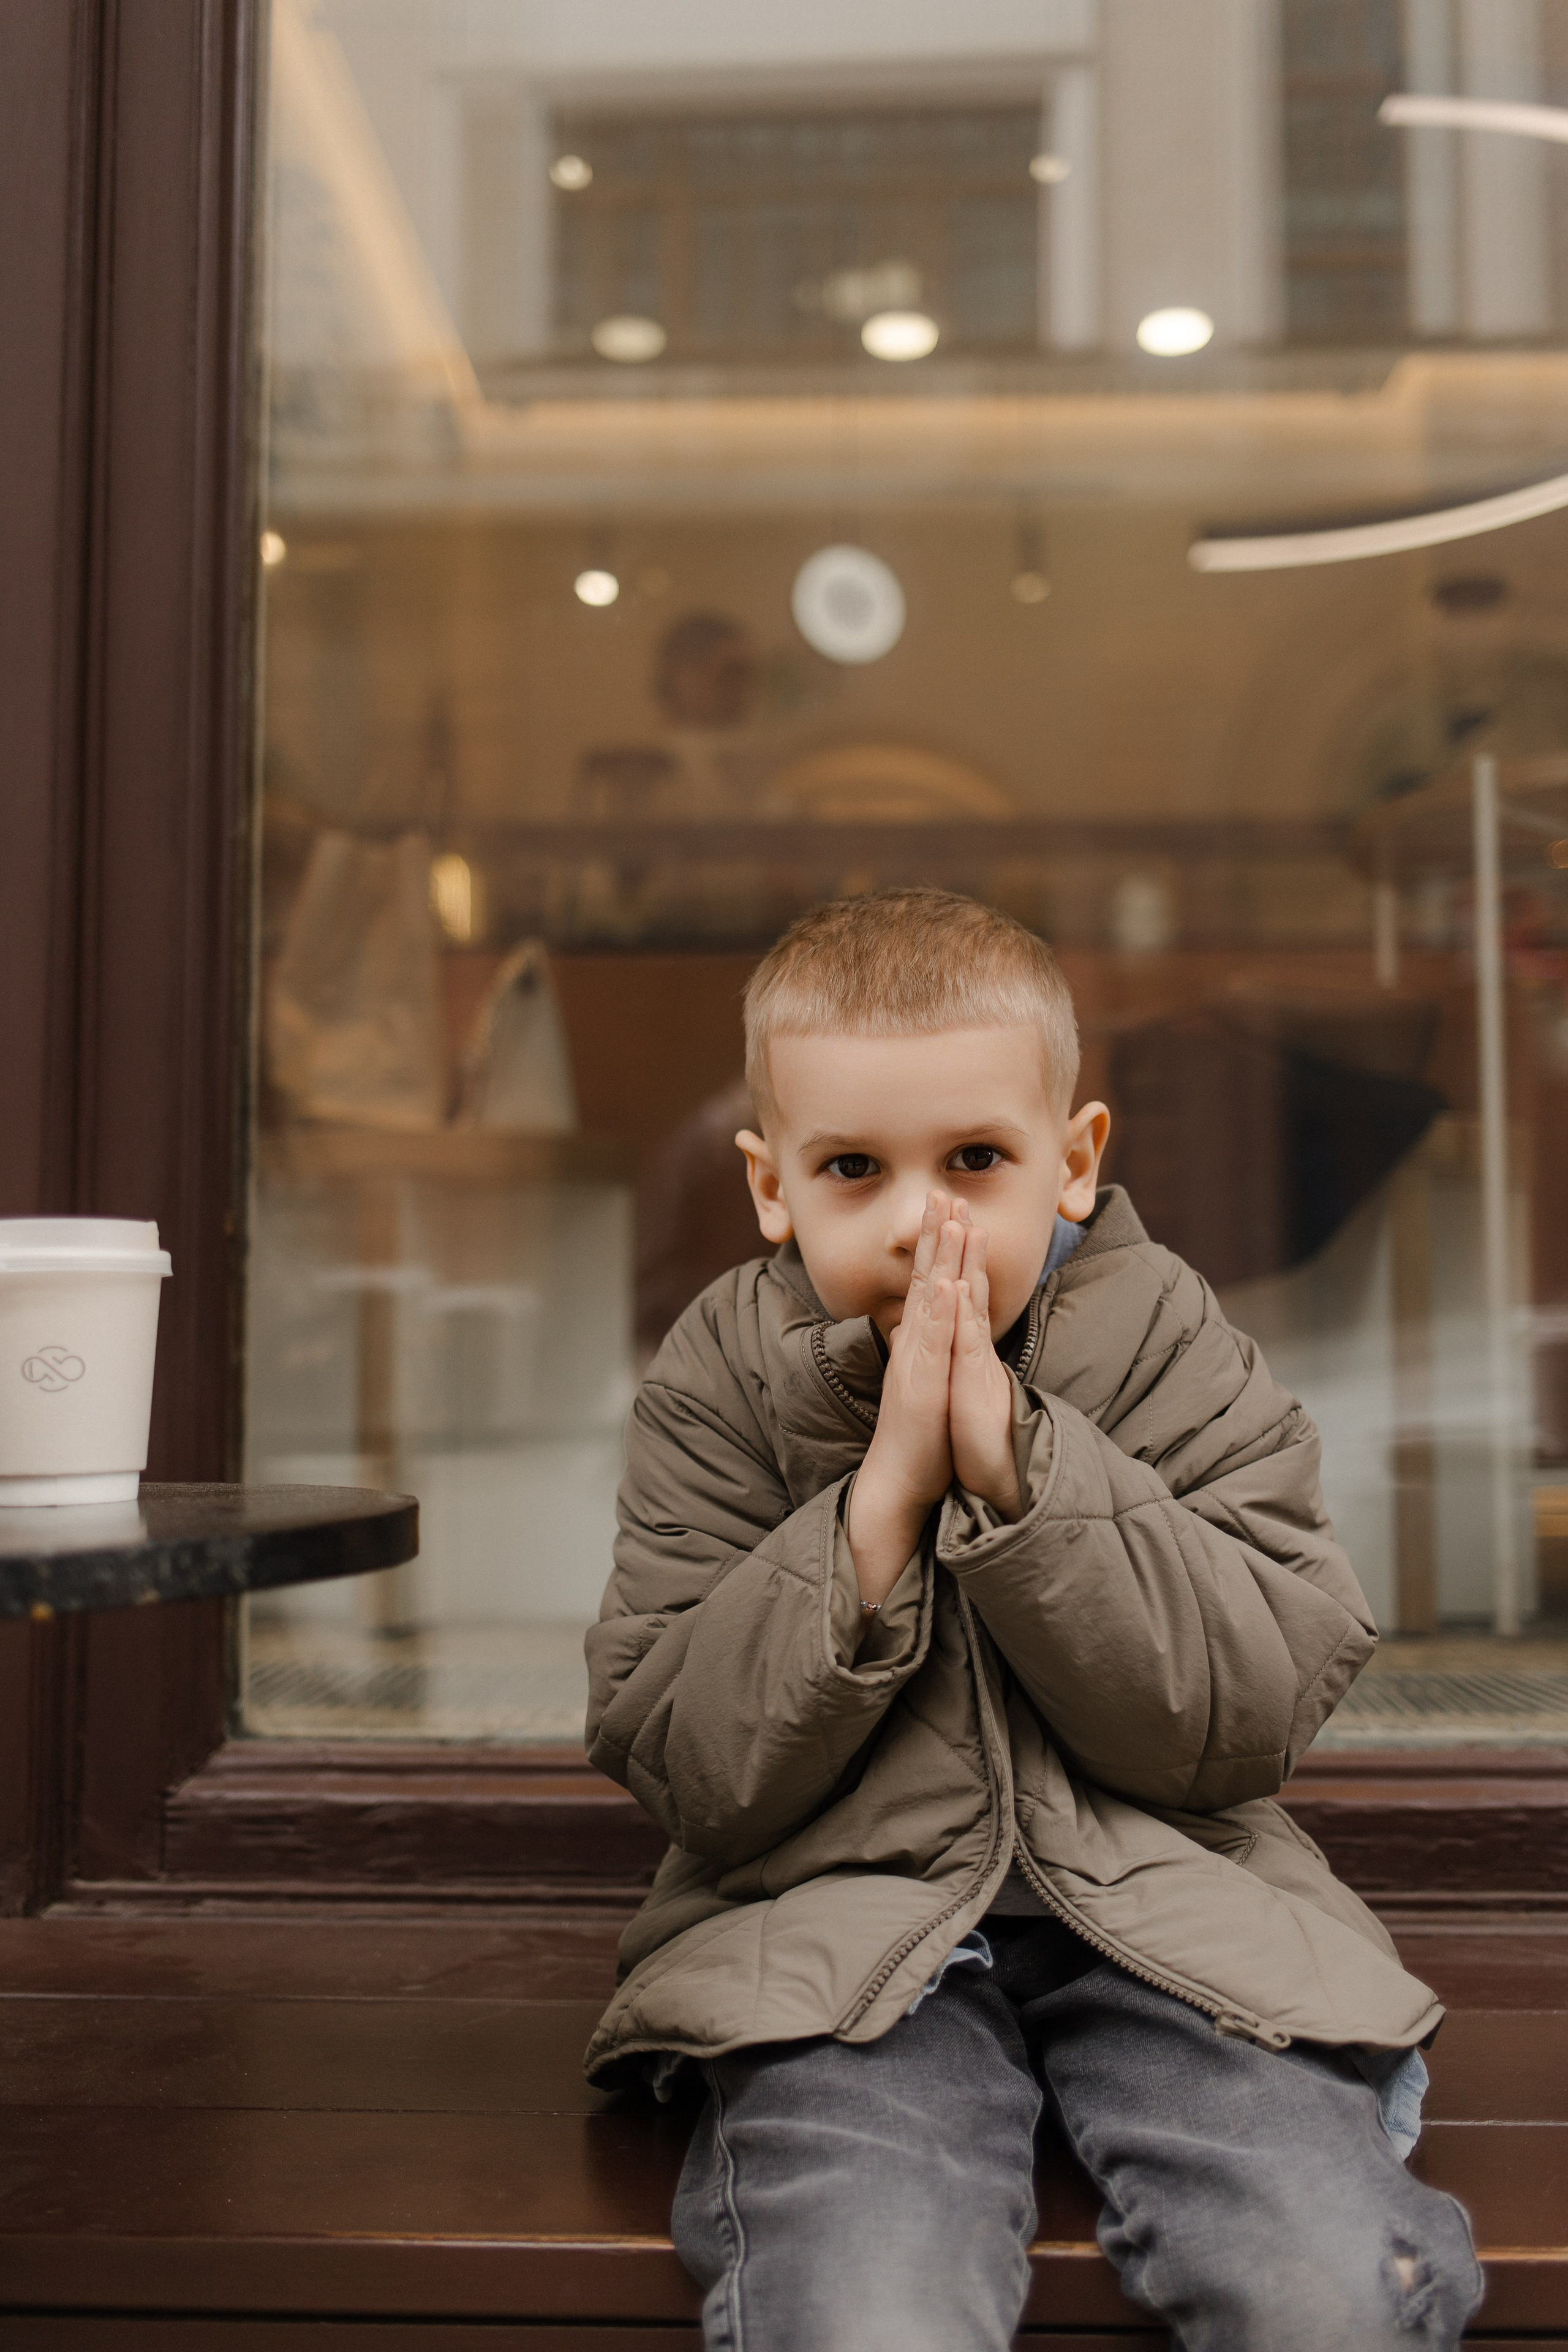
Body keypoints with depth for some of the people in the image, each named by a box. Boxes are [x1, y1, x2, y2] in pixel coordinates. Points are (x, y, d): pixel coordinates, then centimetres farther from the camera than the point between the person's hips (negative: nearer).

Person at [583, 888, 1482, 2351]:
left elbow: (1250, 1717, -7)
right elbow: (683, 1767, -7)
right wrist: (885, 1494, -18)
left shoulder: (1173, 1350, 2)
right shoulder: (715, 1390, 0)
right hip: (839, 1932, -2)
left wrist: (1019, 1469, -19)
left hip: (1161, 1907, 2)